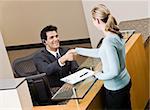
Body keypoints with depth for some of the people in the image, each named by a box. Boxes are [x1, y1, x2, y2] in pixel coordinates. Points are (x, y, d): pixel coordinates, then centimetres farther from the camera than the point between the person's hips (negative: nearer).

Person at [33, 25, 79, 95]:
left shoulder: (65, 51, 13)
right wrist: (63, 59, -40)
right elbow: (46, 70, -25)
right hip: (54, 90, -5)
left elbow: (75, 70, 5)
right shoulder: (39, 57, -3)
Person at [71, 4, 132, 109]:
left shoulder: (108, 41, -29)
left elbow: (114, 71, -29)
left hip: (115, 89, -8)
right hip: (125, 81, 8)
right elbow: (100, 52, 14)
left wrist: (99, 76, -10)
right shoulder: (116, 34, -1)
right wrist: (78, 50, 21)